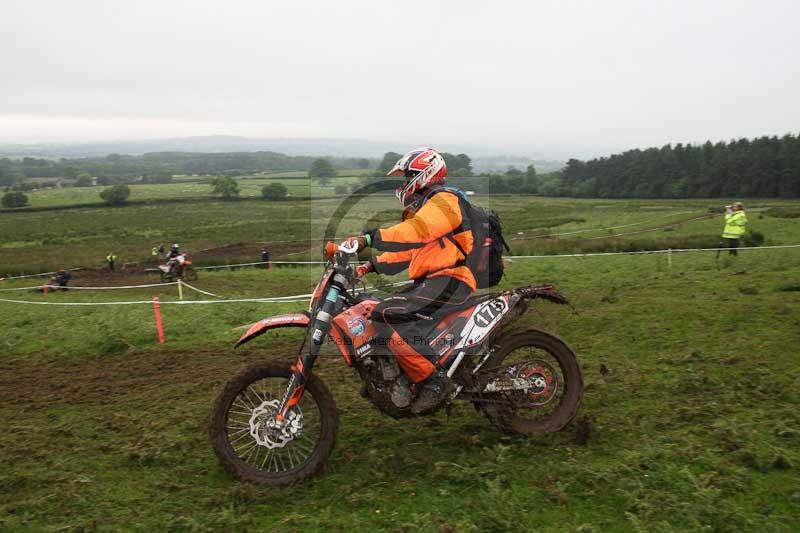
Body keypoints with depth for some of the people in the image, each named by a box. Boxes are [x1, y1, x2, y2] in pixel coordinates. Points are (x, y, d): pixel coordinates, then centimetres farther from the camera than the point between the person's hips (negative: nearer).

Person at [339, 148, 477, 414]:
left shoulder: (443, 200, -7)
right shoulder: (422, 207, 27)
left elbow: (415, 232, -26)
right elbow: (408, 250, 26)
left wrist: (369, 238, -34)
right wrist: (372, 264, 14)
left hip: (448, 280, -11)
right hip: (432, 281, 11)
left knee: (387, 314, -27)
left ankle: (433, 381, -24)